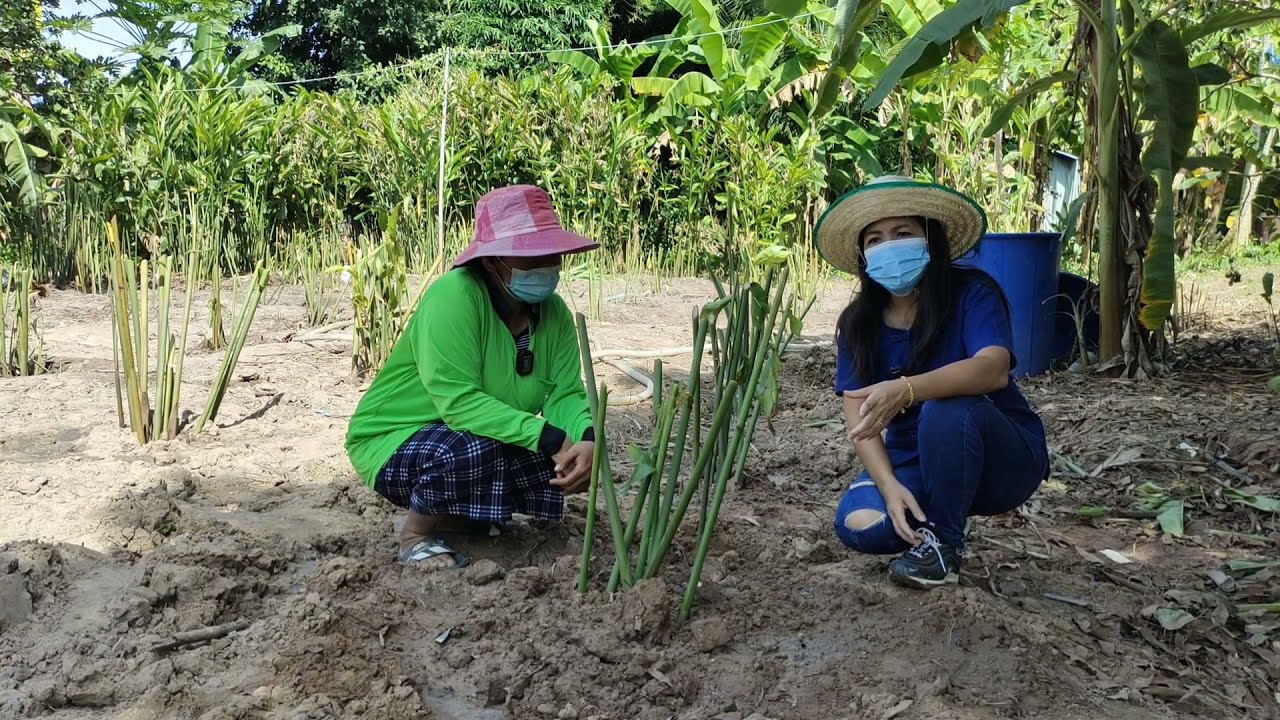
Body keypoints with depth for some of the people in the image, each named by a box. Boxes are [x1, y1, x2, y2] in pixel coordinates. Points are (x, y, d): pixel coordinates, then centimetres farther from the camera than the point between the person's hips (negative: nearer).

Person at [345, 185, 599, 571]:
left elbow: (566, 394, -12)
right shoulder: (454, 296, -29)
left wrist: (586, 438, -35)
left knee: (571, 462, -12)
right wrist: (550, 437, -38)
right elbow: (458, 401, -35)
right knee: (475, 450, -35)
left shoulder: (554, 313, -8)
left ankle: (456, 517, 10)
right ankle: (417, 535, -4)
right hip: (393, 440, -7)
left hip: (482, 441, 7)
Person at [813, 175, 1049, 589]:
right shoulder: (858, 322, -5)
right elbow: (858, 417, -11)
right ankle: (923, 518, 10)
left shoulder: (972, 293, -18)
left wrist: (905, 390, -53)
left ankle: (942, 541, -14)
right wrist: (890, 485, -28)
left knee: (946, 410, -36)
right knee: (859, 526, -25)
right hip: (913, 459, 4)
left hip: (1004, 458, -3)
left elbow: (993, 369, -37)